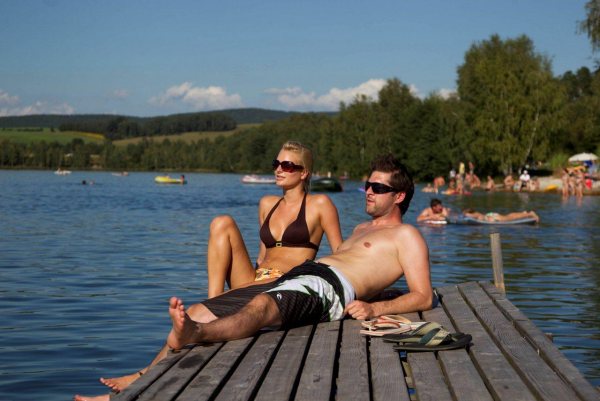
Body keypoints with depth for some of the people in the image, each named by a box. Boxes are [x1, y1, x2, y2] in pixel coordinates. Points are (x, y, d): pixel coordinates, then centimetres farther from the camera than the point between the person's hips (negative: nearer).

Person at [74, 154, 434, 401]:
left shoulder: (406, 236, 9)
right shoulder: (361, 230, 35)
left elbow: (424, 297, -3)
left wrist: (374, 309, -17)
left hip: (328, 285, -9)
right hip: (296, 277, 9)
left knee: (260, 307, -42)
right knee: (197, 313, -4)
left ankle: (194, 335, -70)